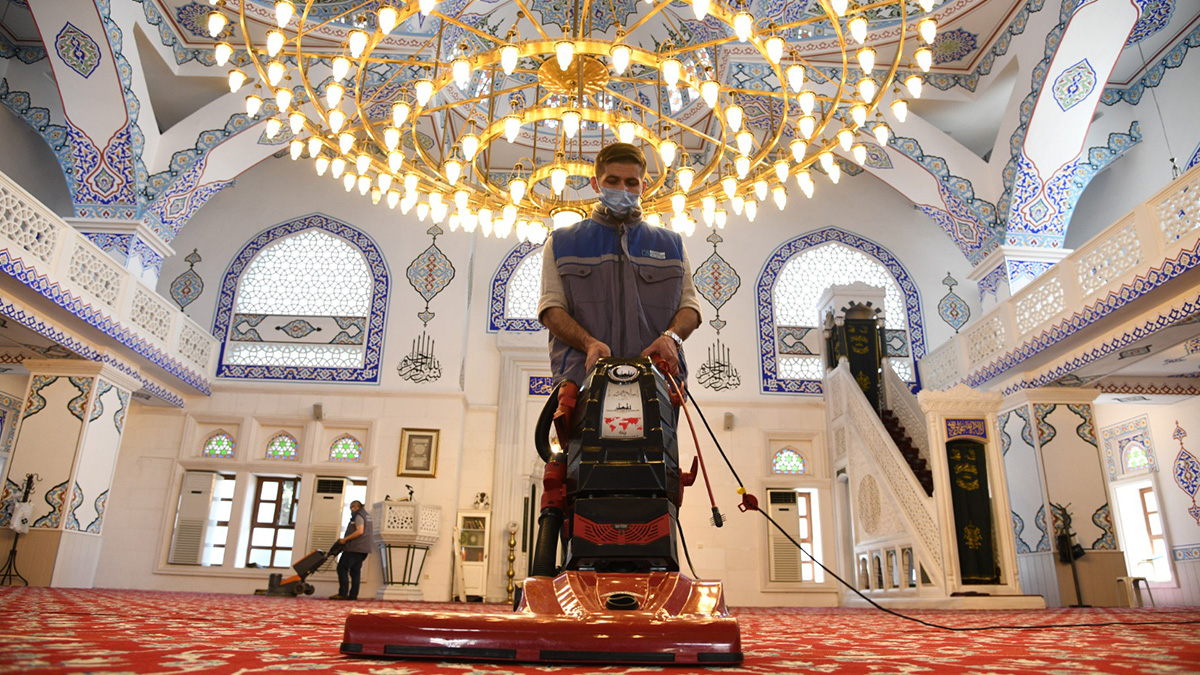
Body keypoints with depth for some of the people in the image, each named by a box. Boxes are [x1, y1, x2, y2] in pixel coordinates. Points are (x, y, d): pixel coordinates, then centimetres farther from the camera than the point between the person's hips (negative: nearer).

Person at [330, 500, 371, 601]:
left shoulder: (359, 516, -9)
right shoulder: (366, 515, 21)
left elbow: (359, 531, -21)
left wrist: (345, 539, -16)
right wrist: (347, 540, 20)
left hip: (355, 548, -10)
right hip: (362, 549, 10)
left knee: (342, 568, -6)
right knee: (355, 571, 8)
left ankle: (343, 593, -10)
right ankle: (353, 595, 4)